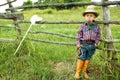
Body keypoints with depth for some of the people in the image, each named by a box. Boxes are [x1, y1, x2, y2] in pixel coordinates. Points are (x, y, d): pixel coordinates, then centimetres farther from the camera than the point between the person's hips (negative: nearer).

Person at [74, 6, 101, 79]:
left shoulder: (96, 26, 0)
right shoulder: (83, 26, -4)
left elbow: (98, 35, 10)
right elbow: (79, 34, 1)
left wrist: (96, 43, 2)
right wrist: (78, 43, -3)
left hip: (92, 45, 2)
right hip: (83, 44, -2)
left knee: (88, 59, 13)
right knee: (81, 58, 3)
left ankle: (84, 71, 28)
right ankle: (78, 72, 15)